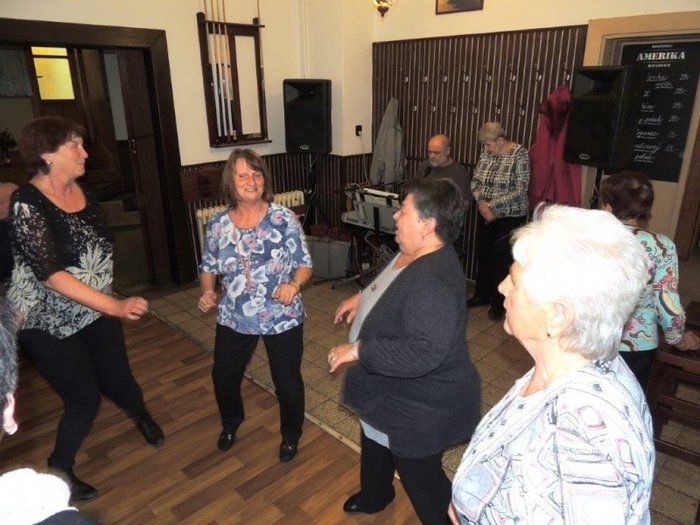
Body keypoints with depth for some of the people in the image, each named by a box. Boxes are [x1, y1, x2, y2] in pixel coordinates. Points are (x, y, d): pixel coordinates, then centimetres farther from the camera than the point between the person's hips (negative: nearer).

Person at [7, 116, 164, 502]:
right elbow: (51, 275, -28)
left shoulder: (83, 192, -1)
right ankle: (58, 472, 32)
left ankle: (143, 417, 50)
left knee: (117, 381, 16)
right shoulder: (28, 205, -22)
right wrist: (114, 306, -34)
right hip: (48, 324, -5)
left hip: (95, 312, 5)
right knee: (85, 399, 3)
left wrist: (111, 304, 18)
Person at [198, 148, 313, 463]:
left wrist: (294, 284, -28)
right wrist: (207, 292, -13)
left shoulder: (284, 219, -14)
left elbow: (305, 264, -8)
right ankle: (230, 422, 56)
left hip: (282, 319, -3)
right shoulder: (217, 224, -5)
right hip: (233, 319, 3)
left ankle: (291, 435, 44)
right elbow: (208, 266, 6)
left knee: (288, 382, 13)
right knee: (223, 377, 22)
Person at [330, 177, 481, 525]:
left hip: (419, 408, -11)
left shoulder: (433, 282, -37)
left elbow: (422, 354, -40)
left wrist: (358, 350, -33)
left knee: (420, 476, 14)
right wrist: (363, 297, 8)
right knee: (375, 446, 33)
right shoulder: (414, 254, -4)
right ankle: (373, 497, 62)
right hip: (389, 392, 11)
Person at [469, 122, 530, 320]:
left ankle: (498, 303, 17)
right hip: (486, 214, 6)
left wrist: (492, 205, -21)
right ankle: (482, 295, 30)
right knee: (483, 254, 13)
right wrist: (482, 202, -13)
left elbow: (520, 190, -19)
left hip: (510, 217, -5)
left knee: (502, 259, 2)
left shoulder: (520, 154, -14)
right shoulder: (486, 153, 2)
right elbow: (475, 182, 4)